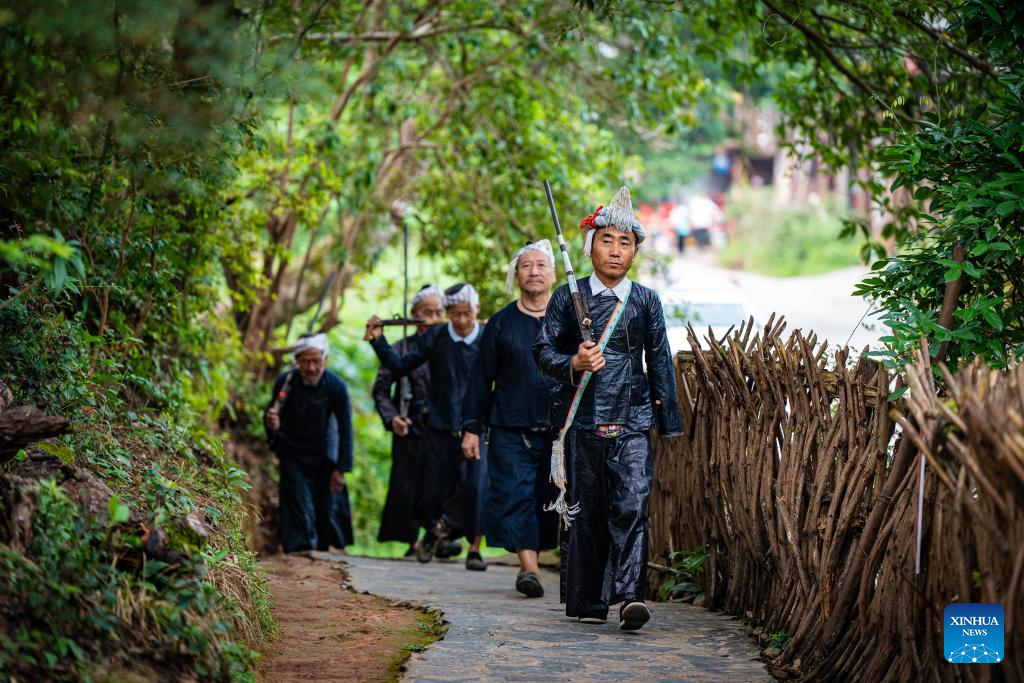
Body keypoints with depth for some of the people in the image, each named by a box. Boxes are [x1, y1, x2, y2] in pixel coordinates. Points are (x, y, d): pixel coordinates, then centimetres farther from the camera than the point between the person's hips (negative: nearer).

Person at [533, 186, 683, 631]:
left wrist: (670, 421, 9)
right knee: (585, 512, 4)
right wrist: (573, 364, -18)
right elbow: (544, 351, 3)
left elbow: (660, 363, 12)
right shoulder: (568, 298, 5)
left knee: (632, 506, -15)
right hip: (582, 420, 0)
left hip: (632, 422, 0)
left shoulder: (646, 301, 9)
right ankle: (587, 600, 14)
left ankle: (629, 595, -21)